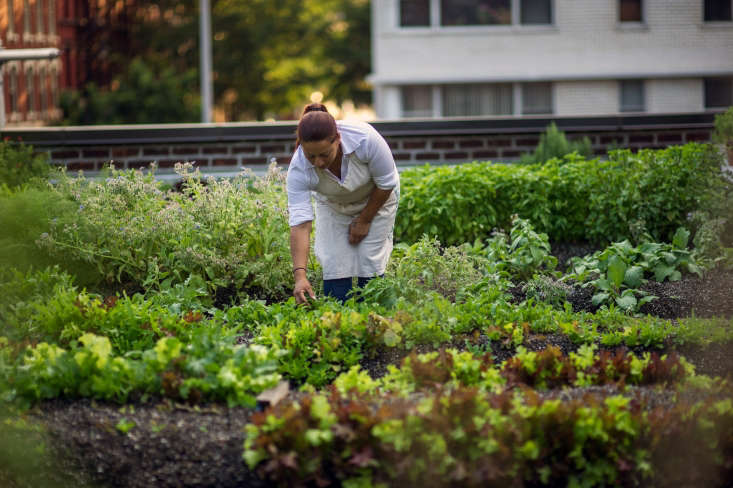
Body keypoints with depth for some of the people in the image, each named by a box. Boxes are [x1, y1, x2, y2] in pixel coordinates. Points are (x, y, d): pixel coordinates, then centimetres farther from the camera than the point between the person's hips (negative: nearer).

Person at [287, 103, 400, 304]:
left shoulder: (365, 138, -39)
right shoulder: (299, 169, -34)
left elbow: (386, 183, -22)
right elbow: (299, 224, -37)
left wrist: (364, 220, -13)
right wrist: (300, 275, -45)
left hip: (376, 198, -1)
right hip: (333, 205, 1)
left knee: (369, 262, -8)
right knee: (334, 264, -8)